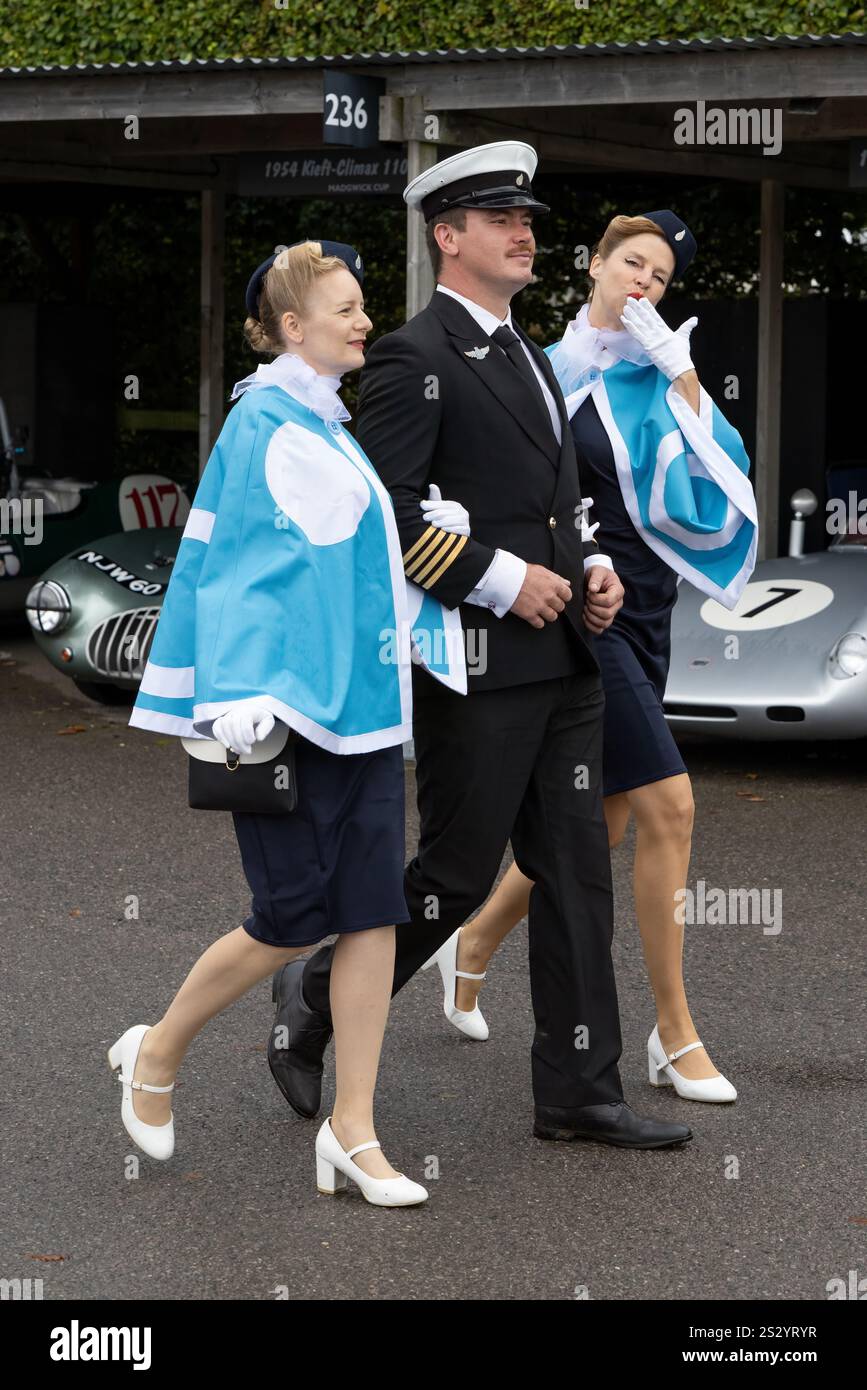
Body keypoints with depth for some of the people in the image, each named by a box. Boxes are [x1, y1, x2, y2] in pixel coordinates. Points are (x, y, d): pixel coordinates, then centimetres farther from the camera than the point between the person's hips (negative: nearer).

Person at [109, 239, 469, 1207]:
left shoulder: (330, 428, 16)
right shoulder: (264, 426, -10)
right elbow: (237, 566, -16)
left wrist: (397, 654, 27)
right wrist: (245, 699, -23)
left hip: (362, 703, 8)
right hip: (289, 706, -8)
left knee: (373, 910, 1)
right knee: (293, 917, -4)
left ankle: (352, 1128, 4)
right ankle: (156, 1054, 18)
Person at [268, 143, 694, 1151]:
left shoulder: (528, 357, 18)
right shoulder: (413, 360, -10)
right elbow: (379, 510, -19)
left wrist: (590, 571, 8)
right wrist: (503, 581, -19)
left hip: (560, 663, 8)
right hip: (474, 666, -8)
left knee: (576, 871, 7)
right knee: (457, 875, 0)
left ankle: (578, 1093, 12)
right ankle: (315, 996, 22)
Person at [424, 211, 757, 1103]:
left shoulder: (659, 376, 9)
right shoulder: (545, 372, -3)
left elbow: (716, 469, -5)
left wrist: (681, 373, -12)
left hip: (645, 610, 6)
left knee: (603, 821, 11)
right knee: (668, 807, -14)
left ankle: (477, 941, 34)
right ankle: (674, 1036, -5)